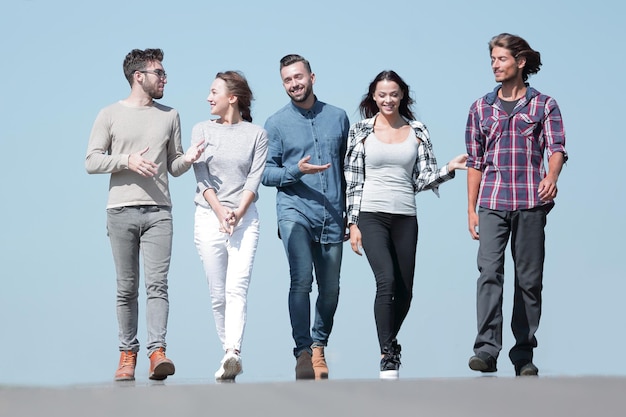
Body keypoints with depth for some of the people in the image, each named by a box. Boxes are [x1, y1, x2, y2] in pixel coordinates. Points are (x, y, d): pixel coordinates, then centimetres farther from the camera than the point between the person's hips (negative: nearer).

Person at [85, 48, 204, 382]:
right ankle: (127, 353, 7)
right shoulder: (110, 115, 8)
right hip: (121, 211, -1)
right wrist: (128, 160, -11)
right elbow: (91, 161, 2)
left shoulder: (169, 116, 16)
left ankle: (157, 351, -19)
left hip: (159, 211, 1)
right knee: (127, 288, 2)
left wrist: (188, 159, -4)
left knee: (157, 283, -11)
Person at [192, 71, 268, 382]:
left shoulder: (257, 134, 6)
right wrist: (221, 212, -11)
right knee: (218, 294, 1)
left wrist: (238, 212, -15)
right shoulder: (202, 130, 10)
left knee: (237, 288, -17)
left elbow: (254, 178, -1)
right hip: (208, 216, 2)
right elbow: (202, 177, 2)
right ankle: (228, 355, 7)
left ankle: (233, 353, -31)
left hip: (245, 217, -2)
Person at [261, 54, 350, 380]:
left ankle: (319, 344, 27)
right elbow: (266, 173, 4)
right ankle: (303, 352, -17)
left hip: (332, 216, 3)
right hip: (295, 211, -3)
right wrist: (297, 171, -15)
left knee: (330, 289, 7)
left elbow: (348, 167, 16)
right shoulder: (276, 123, 5)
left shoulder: (337, 118, 11)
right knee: (301, 280, -18)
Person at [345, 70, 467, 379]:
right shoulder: (361, 131, 4)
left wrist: (449, 168, -10)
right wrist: (353, 223, -1)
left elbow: (423, 179, 8)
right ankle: (388, 356, -18)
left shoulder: (418, 132, 9)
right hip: (371, 215, -3)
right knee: (387, 280, -21)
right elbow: (352, 180, 4)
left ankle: (389, 344, 30)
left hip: (405, 217, 3)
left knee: (404, 290, 5)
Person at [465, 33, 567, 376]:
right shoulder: (481, 109, 14)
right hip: (492, 202, 1)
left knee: (529, 279, 2)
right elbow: (475, 162, 15)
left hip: (531, 201, -1)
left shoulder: (544, 105, 7)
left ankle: (524, 354, 10)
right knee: (489, 271, -15)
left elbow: (556, 148, -5)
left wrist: (551, 177, -27)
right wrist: (471, 210, 10)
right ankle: (486, 349, -22)